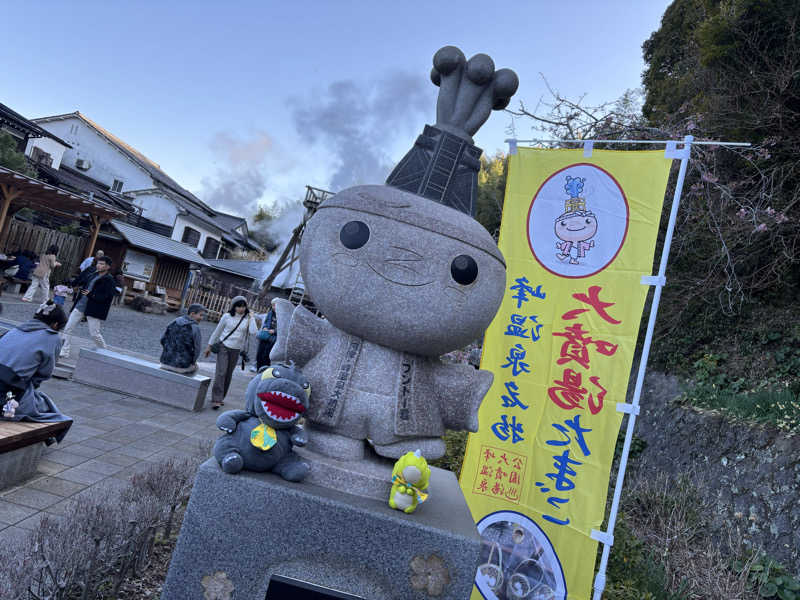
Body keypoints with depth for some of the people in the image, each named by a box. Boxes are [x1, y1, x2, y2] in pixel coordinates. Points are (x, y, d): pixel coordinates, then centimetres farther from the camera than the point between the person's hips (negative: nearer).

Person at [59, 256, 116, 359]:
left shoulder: (109, 280, -11)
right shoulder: (94, 275, 14)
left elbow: (107, 297, -19)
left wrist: (90, 295, -26)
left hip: (94, 310, -8)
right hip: (81, 305, 8)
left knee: (94, 334, -2)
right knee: (68, 328, 5)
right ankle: (64, 352, 13)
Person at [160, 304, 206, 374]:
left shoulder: (174, 322, 1)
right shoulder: (195, 328, -14)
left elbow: (163, 340, 5)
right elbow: (197, 350, -13)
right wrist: (193, 362, 5)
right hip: (182, 366, -4)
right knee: (195, 367, 26)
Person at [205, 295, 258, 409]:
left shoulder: (248, 319, -1)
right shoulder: (227, 316, -3)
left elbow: (254, 332, -17)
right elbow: (217, 331, 6)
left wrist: (251, 318, -13)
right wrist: (210, 345, 9)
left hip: (236, 350, 2)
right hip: (224, 347, -2)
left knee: (228, 374, 9)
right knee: (221, 372, -11)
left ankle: (221, 397, 23)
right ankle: (216, 400, -11)